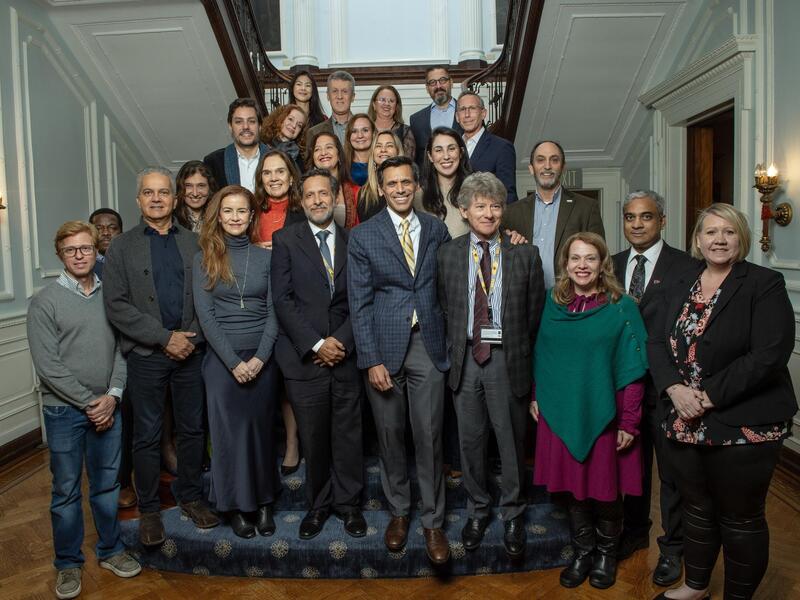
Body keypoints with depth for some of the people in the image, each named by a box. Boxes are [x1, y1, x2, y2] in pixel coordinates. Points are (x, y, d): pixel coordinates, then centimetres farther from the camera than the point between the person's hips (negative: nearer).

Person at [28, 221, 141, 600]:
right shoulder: (44, 302, -5)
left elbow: (122, 349, 3)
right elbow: (48, 365, -10)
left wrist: (112, 396, -8)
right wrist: (88, 402, -12)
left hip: (107, 407, 3)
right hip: (64, 410, -2)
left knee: (107, 484, 13)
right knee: (66, 490, 8)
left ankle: (110, 550, 30)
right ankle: (68, 564, 25)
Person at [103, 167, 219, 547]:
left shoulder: (194, 243, 8)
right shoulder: (122, 247, 3)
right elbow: (116, 305, -6)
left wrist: (193, 337, -10)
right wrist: (165, 338, -13)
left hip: (190, 351, 2)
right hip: (146, 355, -2)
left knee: (192, 429, 10)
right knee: (147, 436, 7)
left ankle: (191, 497, 27)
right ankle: (149, 509, 22)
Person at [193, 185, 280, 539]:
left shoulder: (265, 258, 5)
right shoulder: (204, 258, 1)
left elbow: (273, 311, 1)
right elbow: (205, 315, -5)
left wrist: (261, 357, -11)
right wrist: (234, 362, -11)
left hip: (262, 357, 1)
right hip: (222, 359, -1)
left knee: (261, 428, 7)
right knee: (229, 430, 5)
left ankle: (263, 502, 22)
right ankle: (237, 505, 21)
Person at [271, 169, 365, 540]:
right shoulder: (286, 240, 3)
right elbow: (283, 300, -5)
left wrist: (341, 340, -7)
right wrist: (315, 345, -10)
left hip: (344, 355, 2)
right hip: (304, 357, -1)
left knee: (348, 436, 7)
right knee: (313, 438, 7)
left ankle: (348, 503, 25)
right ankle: (318, 505, 26)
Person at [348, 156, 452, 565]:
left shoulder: (437, 229, 5)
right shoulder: (363, 236, -1)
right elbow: (359, 304, -4)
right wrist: (371, 360, -9)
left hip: (428, 345, 1)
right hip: (384, 346, 0)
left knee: (429, 437, 3)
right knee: (390, 436, 11)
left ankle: (433, 522, 19)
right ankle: (398, 511, 31)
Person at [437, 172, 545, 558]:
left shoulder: (525, 255, -1)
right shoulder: (448, 254, 4)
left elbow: (535, 313, 2)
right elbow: (443, 307, 6)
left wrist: (525, 358, -1)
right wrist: (454, 349, 1)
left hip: (508, 360, -1)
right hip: (466, 358, 2)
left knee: (511, 442, 10)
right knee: (470, 440, 13)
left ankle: (512, 516, 31)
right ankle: (477, 510, 34)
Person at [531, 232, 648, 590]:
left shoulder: (621, 307, -8)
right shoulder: (554, 302, 4)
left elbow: (631, 370, -10)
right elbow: (541, 355, 11)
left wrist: (629, 423, -12)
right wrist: (536, 396, 6)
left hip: (603, 416, -3)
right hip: (561, 413, 3)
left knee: (605, 488, 11)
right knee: (572, 486, 13)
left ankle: (606, 553, 36)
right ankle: (582, 551, 35)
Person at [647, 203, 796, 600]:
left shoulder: (764, 285, -8)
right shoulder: (680, 288, 9)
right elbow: (657, 344, 6)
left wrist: (710, 396, -19)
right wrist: (675, 389, -12)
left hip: (744, 427, -5)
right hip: (685, 425, 5)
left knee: (741, 520, 9)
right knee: (696, 509, 20)